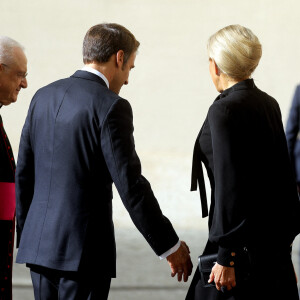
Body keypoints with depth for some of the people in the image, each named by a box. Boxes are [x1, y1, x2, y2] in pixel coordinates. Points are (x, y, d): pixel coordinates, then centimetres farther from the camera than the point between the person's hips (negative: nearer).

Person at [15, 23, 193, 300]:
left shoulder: (44, 96, 10)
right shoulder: (110, 106, -12)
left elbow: (24, 174, 14)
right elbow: (131, 186, -15)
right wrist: (170, 247, -8)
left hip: (38, 244, 7)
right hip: (84, 249, -7)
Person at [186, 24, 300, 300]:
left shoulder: (225, 110, -15)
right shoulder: (268, 104, 10)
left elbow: (229, 185, -19)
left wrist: (226, 257, -17)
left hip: (245, 244, -9)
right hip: (274, 236, 9)